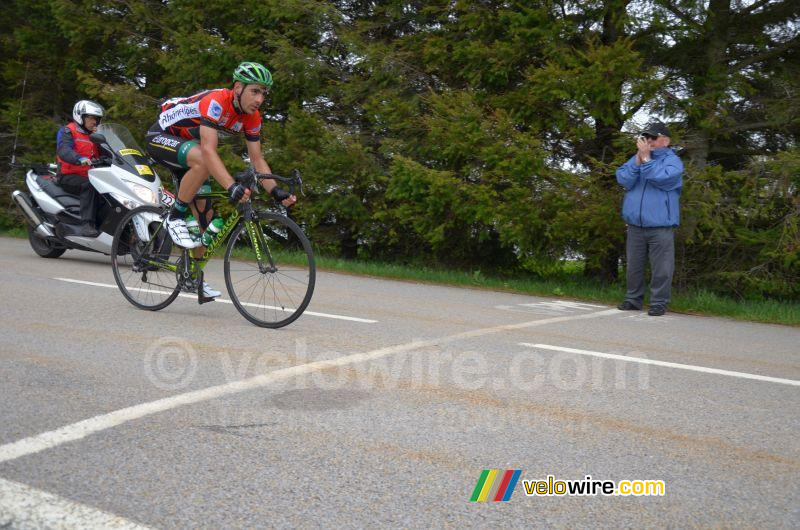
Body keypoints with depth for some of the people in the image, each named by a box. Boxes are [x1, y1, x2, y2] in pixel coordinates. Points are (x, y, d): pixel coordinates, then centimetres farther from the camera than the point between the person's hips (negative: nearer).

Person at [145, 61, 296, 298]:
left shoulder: (252, 117, -10)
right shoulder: (216, 101, -33)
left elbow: (257, 159, -7)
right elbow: (209, 150, -43)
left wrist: (276, 192, -21)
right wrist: (232, 187, -55)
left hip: (188, 144, 8)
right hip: (161, 137, -8)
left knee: (205, 214, 3)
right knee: (202, 161, -40)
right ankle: (175, 218, -20)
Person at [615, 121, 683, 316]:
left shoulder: (673, 161, 0)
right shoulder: (637, 158, 13)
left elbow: (662, 178, -19)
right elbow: (623, 179, -2)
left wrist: (646, 159, -14)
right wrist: (638, 160, -12)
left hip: (660, 226, -4)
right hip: (635, 225, 4)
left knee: (661, 268, -3)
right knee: (634, 266, 10)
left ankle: (659, 302, 4)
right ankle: (633, 299, 20)